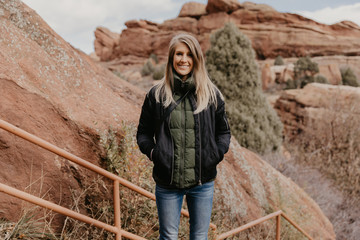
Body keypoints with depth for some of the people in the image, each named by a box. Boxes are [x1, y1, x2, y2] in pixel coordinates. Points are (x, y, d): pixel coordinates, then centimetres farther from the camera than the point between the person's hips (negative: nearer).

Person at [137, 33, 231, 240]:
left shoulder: (212, 94, 2)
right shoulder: (156, 95, 1)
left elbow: (224, 131, 11)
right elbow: (143, 133, 8)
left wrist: (217, 153, -6)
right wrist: (153, 152, -9)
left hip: (203, 183, 1)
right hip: (167, 183, 0)